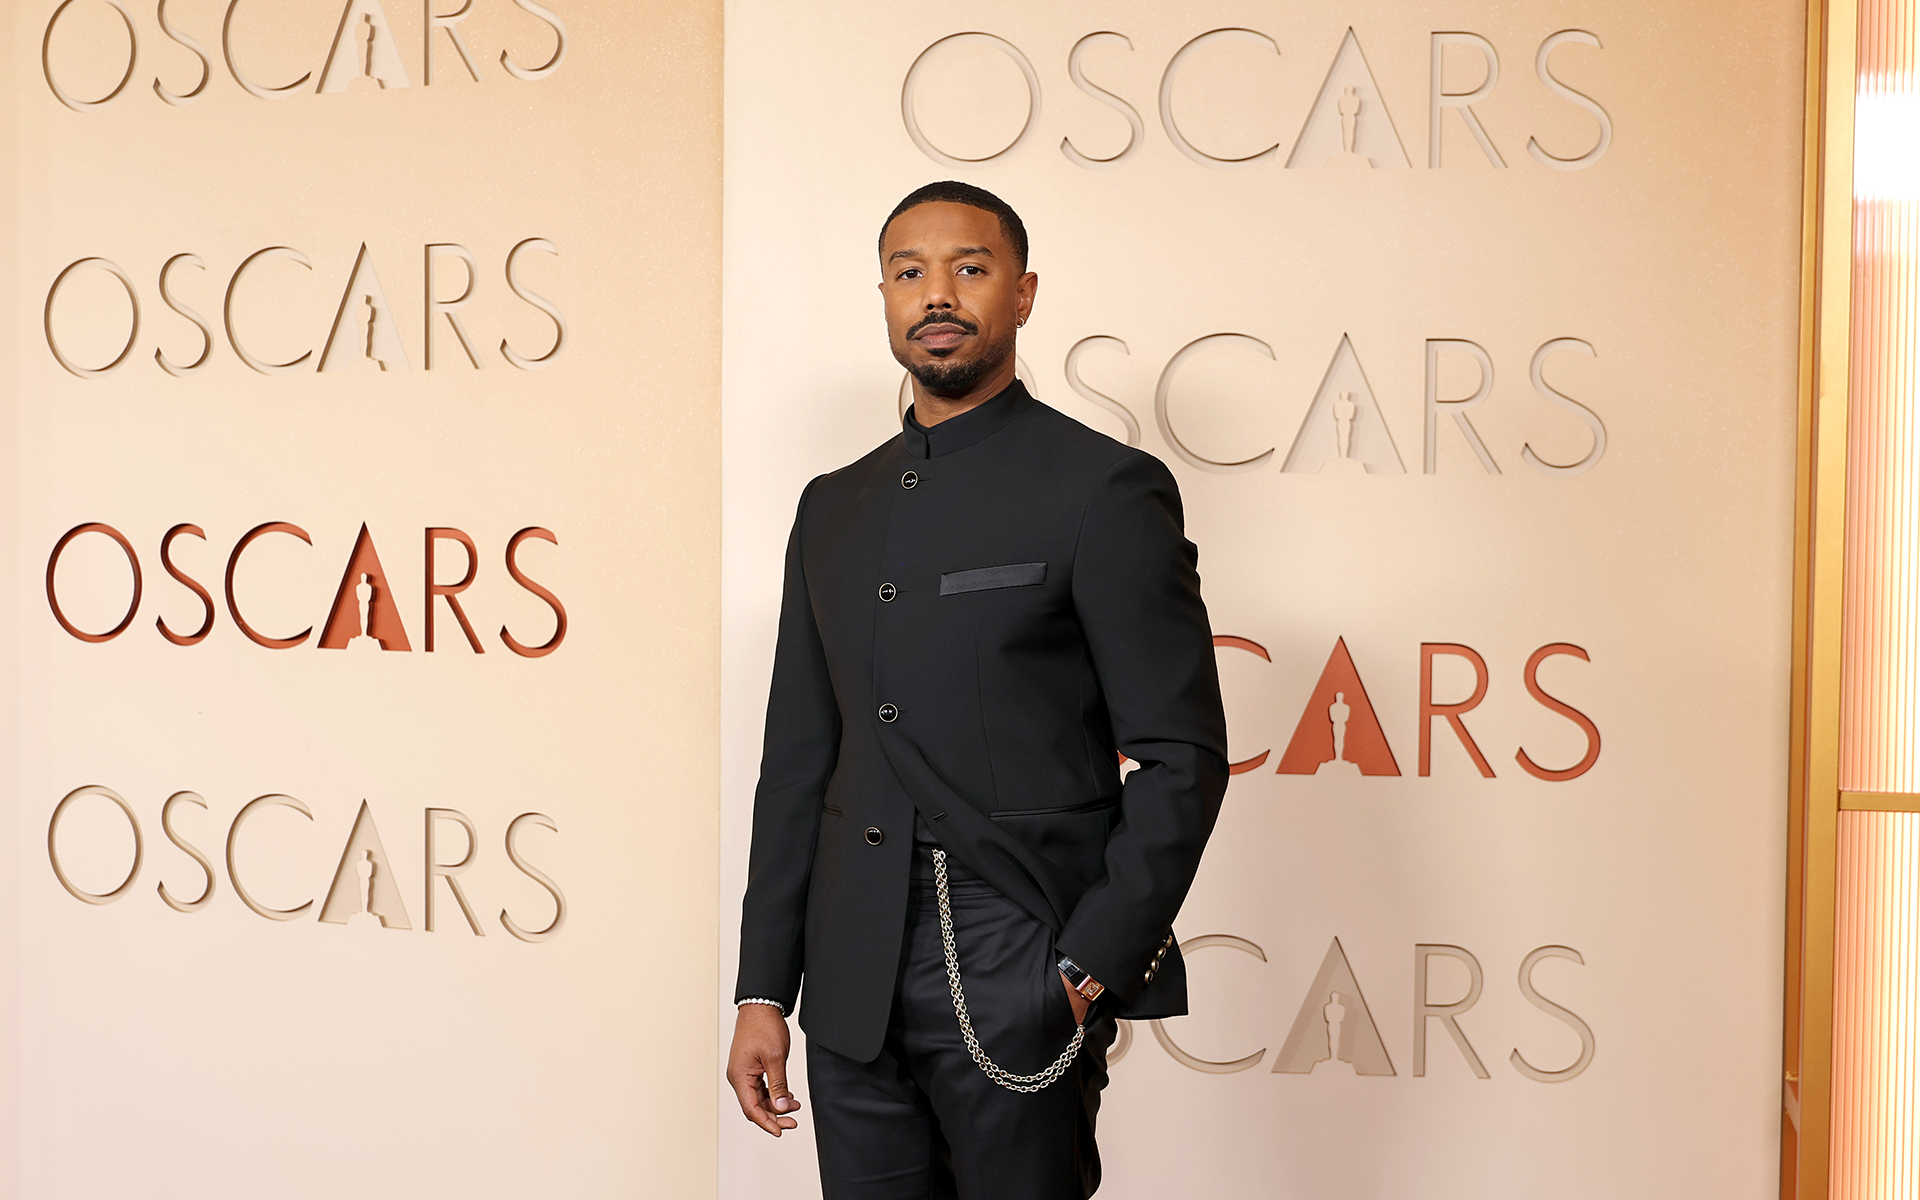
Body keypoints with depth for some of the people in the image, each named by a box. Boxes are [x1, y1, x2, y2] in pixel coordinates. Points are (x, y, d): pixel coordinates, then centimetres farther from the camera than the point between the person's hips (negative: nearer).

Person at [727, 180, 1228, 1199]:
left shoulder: (1103, 488, -5)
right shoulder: (833, 507, 13)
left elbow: (1182, 756, -7)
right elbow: (798, 763, 14)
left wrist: (1091, 972, -13)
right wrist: (762, 992, 10)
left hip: (1018, 989, -5)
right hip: (853, 992, 5)